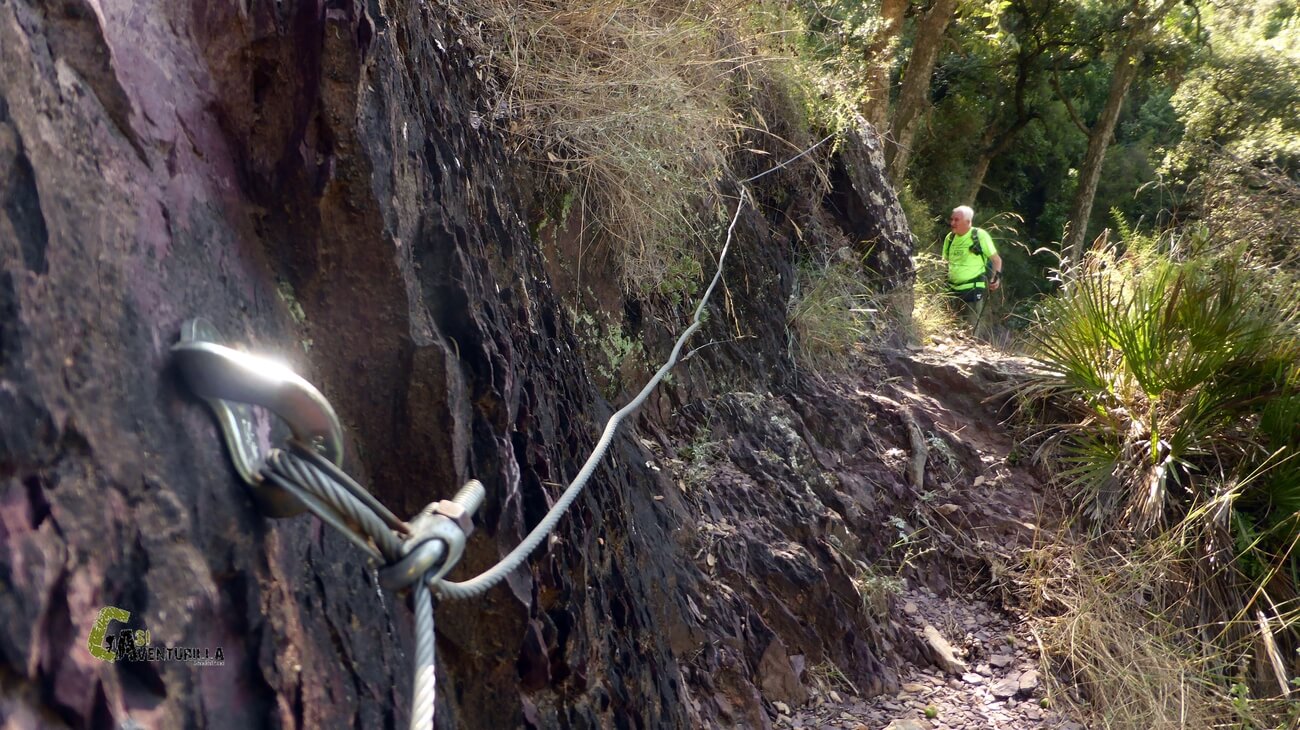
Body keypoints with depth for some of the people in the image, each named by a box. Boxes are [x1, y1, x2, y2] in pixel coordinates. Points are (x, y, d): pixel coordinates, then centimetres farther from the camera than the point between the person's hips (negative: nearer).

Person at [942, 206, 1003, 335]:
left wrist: (996, 277, -14)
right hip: (954, 290, 6)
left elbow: (996, 259, -2)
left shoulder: (980, 235, -9)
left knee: (971, 327, -5)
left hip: (974, 289, -6)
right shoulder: (949, 238, 7)